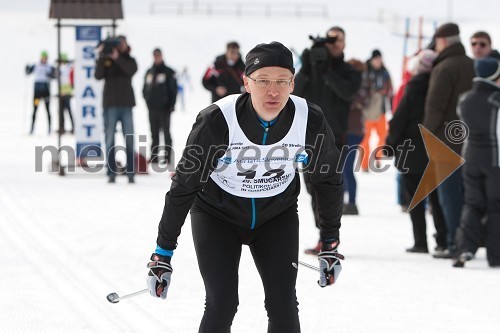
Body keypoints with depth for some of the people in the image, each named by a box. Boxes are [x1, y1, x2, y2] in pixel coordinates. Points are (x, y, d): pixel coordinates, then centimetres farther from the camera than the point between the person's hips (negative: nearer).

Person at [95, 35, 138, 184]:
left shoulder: (129, 60, 9)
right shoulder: (106, 60, 6)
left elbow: (131, 70, -13)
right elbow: (98, 75, -9)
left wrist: (117, 58, -23)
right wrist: (101, 58, -20)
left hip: (126, 104, 1)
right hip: (110, 104, -1)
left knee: (129, 140, -1)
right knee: (110, 140, -1)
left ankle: (130, 173, 1)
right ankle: (111, 173, 1)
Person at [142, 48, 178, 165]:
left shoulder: (168, 72, -1)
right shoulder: (149, 72, 13)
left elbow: (173, 89, -4)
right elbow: (145, 89, 18)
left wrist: (171, 105, -10)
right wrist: (147, 100, 5)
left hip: (164, 107, -5)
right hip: (152, 108, 5)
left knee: (166, 132, -4)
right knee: (154, 134, 7)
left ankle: (167, 156, -4)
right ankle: (154, 157, 9)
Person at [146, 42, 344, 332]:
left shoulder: (311, 123, -21)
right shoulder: (216, 122, -29)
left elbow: (329, 181, -2)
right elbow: (182, 187, -18)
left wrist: (331, 245, 4)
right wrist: (163, 253, -13)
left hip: (277, 218, 2)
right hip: (217, 216, -2)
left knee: (284, 306, -7)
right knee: (222, 305, -13)